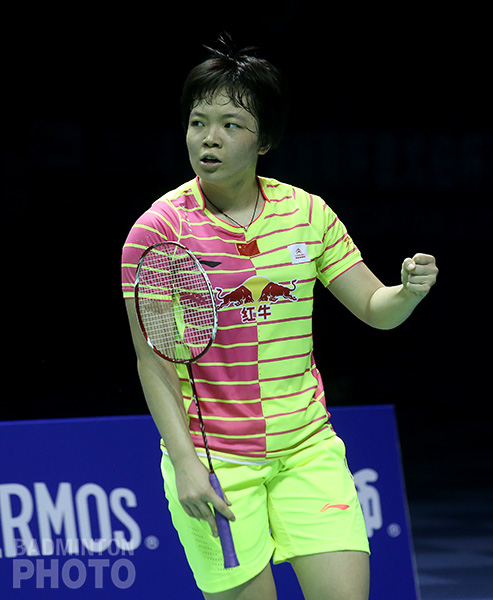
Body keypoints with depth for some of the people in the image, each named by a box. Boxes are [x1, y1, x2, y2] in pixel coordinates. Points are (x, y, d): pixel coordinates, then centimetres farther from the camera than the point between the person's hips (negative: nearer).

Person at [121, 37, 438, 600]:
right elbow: (154, 361, -7)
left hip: (308, 448, 3)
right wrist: (186, 464, -15)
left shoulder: (307, 212, 3)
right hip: (213, 461, -3)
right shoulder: (160, 228, -7)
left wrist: (410, 290, -14)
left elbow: (375, 309, 9)